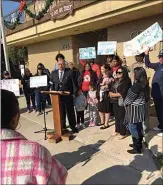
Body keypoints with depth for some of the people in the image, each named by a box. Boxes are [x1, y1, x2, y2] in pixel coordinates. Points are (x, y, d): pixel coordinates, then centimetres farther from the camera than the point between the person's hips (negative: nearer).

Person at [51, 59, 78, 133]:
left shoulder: (69, 72, -3)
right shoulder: (53, 73, 7)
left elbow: (74, 83, -4)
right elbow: (52, 84, 11)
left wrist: (74, 93, -7)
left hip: (68, 96, -2)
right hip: (57, 96, 2)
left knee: (70, 112, 9)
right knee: (61, 112, 9)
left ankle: (73, 126, 23)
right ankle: (62, 126, 24)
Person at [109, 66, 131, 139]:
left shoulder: (126, 81, -10)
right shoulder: (116, 81, 16)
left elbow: (123, 93, -17)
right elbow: (111, 90, 16)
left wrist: (114, 94, -8)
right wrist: (111, 93, -6)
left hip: (122, 102, -7)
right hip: (115, 102, 8)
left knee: (122, 118, -2)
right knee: (116, 117, 15)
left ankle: (123, 133, 9)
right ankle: (117, 130, 28)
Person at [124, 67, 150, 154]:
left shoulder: (136, 86, -23)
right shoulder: (144, 84, 5)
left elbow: (129, 98, -18)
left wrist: (125, 103, 3)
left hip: (134, 109, -9)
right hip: (140, 108, 9)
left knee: (133, 128, 1)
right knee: (139, 127, 19)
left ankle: (137, 148, 11)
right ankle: (139, 144, 33)